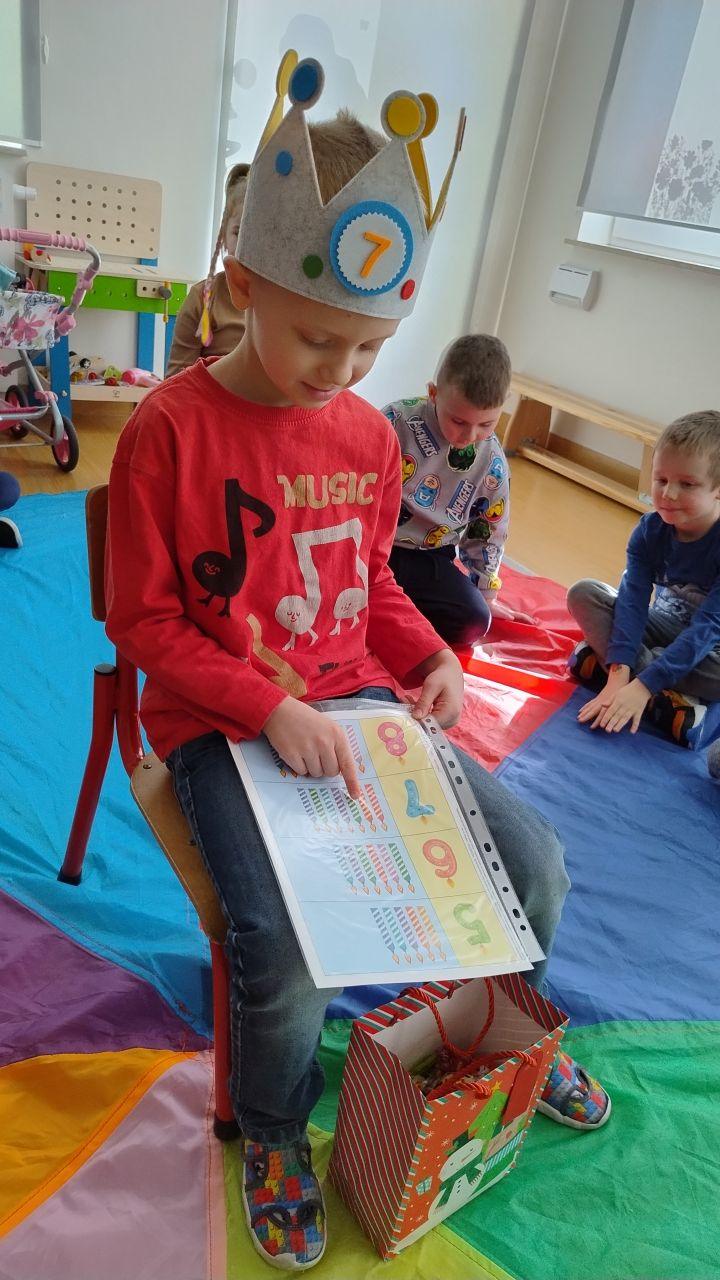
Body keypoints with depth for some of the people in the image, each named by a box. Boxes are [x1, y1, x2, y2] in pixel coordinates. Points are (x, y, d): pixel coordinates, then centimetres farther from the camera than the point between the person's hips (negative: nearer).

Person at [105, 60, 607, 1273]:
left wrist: (432, 658, -3)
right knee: (289, 948, -24)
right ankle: (271, 1132, 16)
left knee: (534, 863, 0)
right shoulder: (170, 430, -14)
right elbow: (143, 621, -10)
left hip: (359, 702, 5)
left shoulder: (372, 433, 3)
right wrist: (268, 707, -21)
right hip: (222, 721, -5)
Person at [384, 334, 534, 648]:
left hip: (429, 556, 4)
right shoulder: (398, 419, -15)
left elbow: (489, 531, 10)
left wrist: (485, 596, 15)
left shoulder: (492, 462, -2)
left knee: (474, 623, -18)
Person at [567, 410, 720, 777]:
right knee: (583, 593, -16)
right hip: (663, 628, 5)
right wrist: (620, 670, -36)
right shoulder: (649, 531, -13)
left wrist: (643, 683, -40)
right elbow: (632, 599, -21)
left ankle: (604, 659, -24)